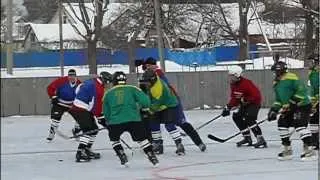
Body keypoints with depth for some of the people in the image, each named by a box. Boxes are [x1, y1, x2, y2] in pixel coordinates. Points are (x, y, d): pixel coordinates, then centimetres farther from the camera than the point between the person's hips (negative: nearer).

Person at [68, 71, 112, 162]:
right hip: (81, 110, -10)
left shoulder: (92, 81, 13)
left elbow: (78, 89, 23)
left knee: (94, 129, 15)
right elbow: (97, 105, -18)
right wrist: (101, 118, -12)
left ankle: (87, 150, 21)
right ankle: (79, 154, -22)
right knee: (88, 130, -16)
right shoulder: (98, 88, -17)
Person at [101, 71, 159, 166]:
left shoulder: (108, 93, 17)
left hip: (115, 122, 1)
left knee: (114, 139, 26)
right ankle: (153, 158, 8)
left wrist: (107, 122, 39)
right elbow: (145, 101, 1)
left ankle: (122, 158, 13)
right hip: (133, 120, -1)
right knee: (142, 139, 15)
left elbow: (106, 113, 20)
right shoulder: (132, 89, 11)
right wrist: (140, 106, 23)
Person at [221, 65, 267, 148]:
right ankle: (247, 138, 17)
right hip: (244, 104, 10)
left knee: (249, 119, -25)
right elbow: (234, 97, 7)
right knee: (237, 117, 9)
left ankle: (261, 140, -27)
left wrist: (245, 100, -28)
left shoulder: (246, 83, -27)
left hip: (254, 103, -10)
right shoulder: (233, 84, 2)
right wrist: (228, 107, -4)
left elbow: (256, 95, -30)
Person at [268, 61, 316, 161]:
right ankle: (287, 150, 17)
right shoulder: (276, 83, 14)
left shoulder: (291, 78, -15)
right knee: (282, 124, 7)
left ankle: (309, 150, -22)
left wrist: (294, 100, -26)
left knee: (300, 125, -22)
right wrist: (274, 110, 8)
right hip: (289, 108, 10)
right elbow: (279, 99, 20)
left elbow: (302, 90, -23)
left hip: (302, 105, -10)